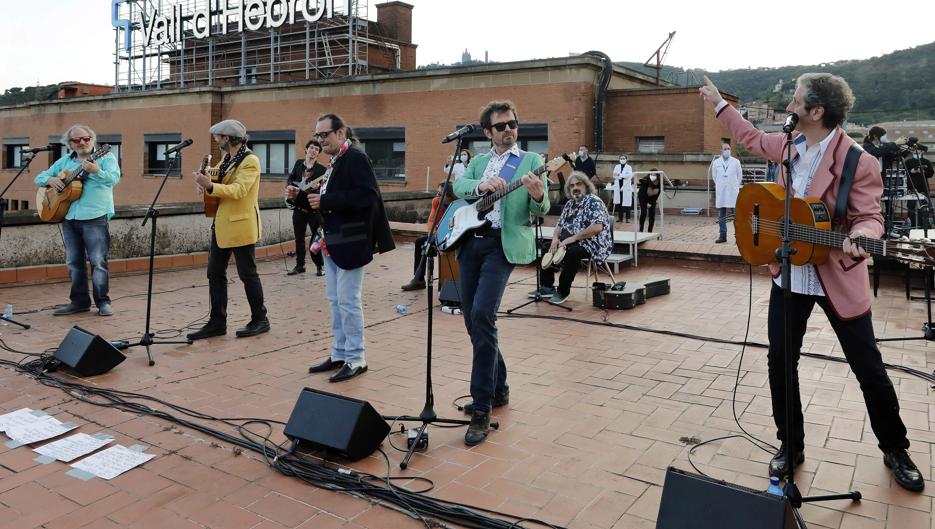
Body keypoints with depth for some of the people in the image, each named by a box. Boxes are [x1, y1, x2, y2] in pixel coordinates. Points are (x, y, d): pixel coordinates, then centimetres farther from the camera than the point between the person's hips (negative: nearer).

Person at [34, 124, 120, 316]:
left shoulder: (105, 157, 2)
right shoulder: (64, 161, 17)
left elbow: (114, 178, -14)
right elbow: (39, 178, 20)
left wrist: (96, 171, -33)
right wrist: (50, 180, -3)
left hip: (95, 217, -6)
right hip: (69, 217, 6)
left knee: (98, 261, -6)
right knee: (74, 262, 10)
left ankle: (103, 302, 3)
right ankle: (79, 301, 19)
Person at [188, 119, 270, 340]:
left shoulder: (250, 161, -12)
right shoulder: (226, 160, 16)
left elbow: (238, 190, -24)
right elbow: (219, 185, 19)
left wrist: (210, 186, -36)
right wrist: (205, 182, -2)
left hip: (240, 225, -9)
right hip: (221, 224, 9)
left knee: (247, 274, 0)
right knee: (215, 273, 7)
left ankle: (260, 320, 13)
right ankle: (217, 322, 14)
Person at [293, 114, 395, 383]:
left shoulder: (356, 158, -11)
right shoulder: (335, 162, 16)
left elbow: (366, 197, -23)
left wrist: (325, 201, -23)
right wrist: (303, 197, 4)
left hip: (350, 243, -9)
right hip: (332, 242, 9)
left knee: (348, 301, -4)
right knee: (336, 301, 14)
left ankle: (355, 359, 7)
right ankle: (339, 354, 24)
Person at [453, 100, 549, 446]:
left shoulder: (531, 161, 5)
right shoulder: (478, 161, 19)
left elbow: (540, 211, -3)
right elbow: (459, 186, 1)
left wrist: (538, 196, -25)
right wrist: (481, 185, -19)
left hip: (502, 244, -6)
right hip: (469, 240, 6)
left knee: (482, 314, -20)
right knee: (472, 319, 7)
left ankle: (482, 409, -13)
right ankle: (497, 388, 26)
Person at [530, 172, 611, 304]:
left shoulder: (594, 202, -13)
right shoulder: (570, 204, 14)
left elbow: (597, 227, -26)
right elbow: (560, 224, 18)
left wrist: (573, 238, -25)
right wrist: (555, 238, -5)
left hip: (592, 244, -9)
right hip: (569, 241, 9)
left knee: (572, 252, -35)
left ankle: (563, 291, -20)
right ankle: (547, 286, 7)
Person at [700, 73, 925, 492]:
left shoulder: (858, 162, -18)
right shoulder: (790, 143, 0)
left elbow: (869, 216, -17)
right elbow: (753, 138, 19)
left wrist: (857, 240, -40)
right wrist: (719, 103, 23)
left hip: (838, 278, -5)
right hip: (789, 274, 5)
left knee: (869, 369, 7)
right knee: (779, 362, 7)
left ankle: (895, 450, 30)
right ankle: (790, 446, 24)